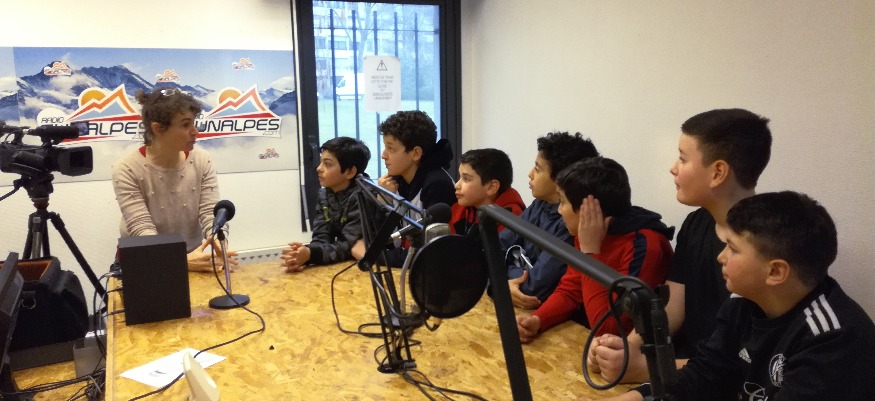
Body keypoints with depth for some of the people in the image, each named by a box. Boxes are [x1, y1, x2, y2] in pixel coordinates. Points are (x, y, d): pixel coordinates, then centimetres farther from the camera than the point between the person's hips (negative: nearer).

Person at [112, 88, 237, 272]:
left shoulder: (202, 160, -5)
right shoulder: (127, 169, -14)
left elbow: (210, 213, -9)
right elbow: (142, 230, -20)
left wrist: (218, 243, -31)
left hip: (191, 257, 2)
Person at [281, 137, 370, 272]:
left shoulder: (362, 197, -19)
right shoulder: (324, 195, 2)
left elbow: (349, 246, -22)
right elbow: (321, 239, -6)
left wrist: (310, 254, -34)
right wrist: (301, 255, -26)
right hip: (342, 266, 4)